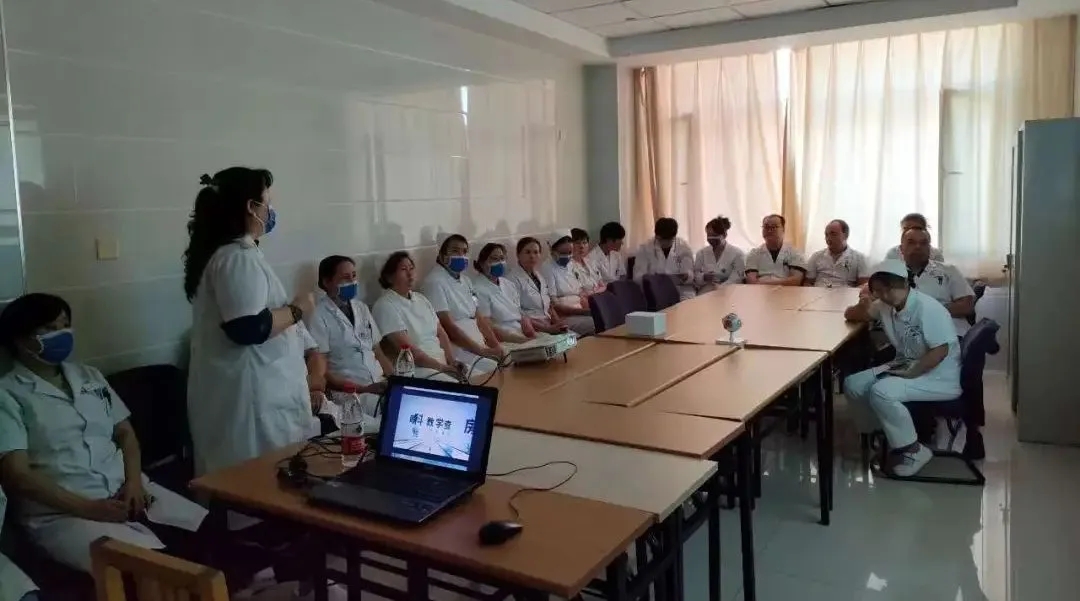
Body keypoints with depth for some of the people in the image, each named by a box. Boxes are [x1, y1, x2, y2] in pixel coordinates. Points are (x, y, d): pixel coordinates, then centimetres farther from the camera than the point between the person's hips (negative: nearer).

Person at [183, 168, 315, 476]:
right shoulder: (240, 257, -19)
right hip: (251, 391, -11)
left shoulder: (218, 251, 13)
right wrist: (297, 309, -15)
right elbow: (248, 328, -27)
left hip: (231, 388, 11)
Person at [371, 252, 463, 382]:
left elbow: (440, 333, 14)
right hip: (415, 367, -8)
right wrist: (441, 367, -17)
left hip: (443, 362, 8)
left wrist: (451, 362, -3)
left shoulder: (421, 299, 16)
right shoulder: (385, 306, -9)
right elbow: (407, 348, -16)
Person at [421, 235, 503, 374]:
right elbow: (448, 326, -17)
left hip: (478, 344, 8)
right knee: (493, 369, -24)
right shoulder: (435, 281, -10)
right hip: (458, 347, -8)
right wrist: (482, 351, -19)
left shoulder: (465, 280, 16)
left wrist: (496, 346, 1)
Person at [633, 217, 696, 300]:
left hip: (680, 288, 1)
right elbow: (637, 276, -5)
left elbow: (690, 274, -1)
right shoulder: (644, 248, -1)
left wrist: (686, 276, -26)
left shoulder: (684, 247, 2)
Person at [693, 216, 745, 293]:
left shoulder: (737, 254, 2)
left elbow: (737, 279, -8)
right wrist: (703, 277, -10)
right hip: (705, 293, 2)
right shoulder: (702, 253, 14)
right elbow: (695, 274, 14)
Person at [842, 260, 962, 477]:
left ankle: (914, 450, -9)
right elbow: (850, 315, 9)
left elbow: (941, 351, -23)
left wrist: (910, 374, -21)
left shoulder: (927, 308, -22)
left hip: (940, 377, -8)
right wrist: (863, 306, -14)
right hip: (906, 367, 8)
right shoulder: (885, 305, 0)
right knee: (853, 384, -4)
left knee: (880, 392, -27)